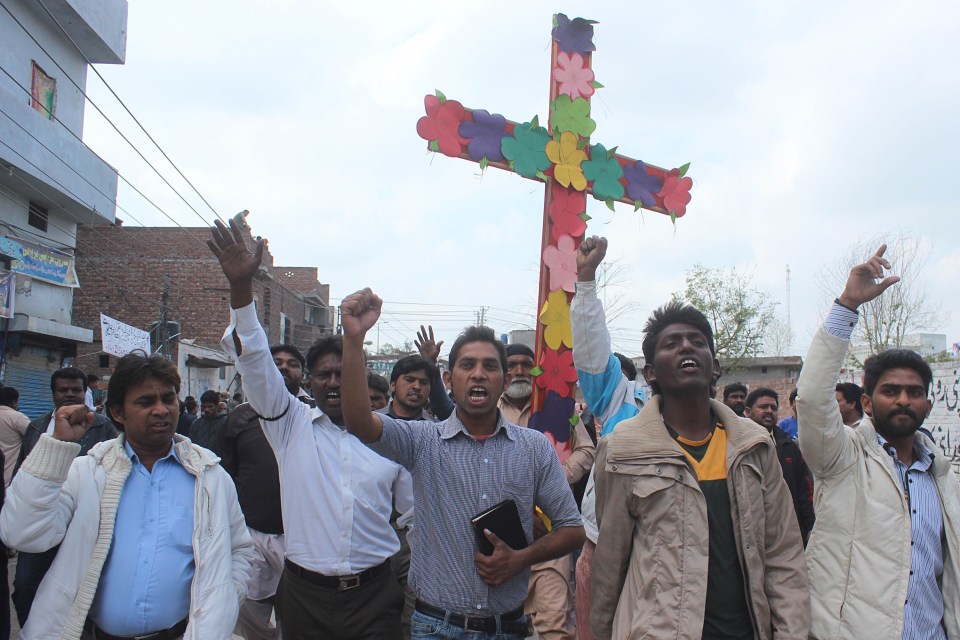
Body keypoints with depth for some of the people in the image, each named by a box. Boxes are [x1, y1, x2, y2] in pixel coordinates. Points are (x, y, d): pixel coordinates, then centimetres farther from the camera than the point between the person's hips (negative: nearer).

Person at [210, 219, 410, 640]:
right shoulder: (291, 425, 2)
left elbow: (418, 508, 10)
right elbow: (254, 361, -9)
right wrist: (241, 286, -21)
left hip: (374, 593, 0)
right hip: (304, 593, 0)